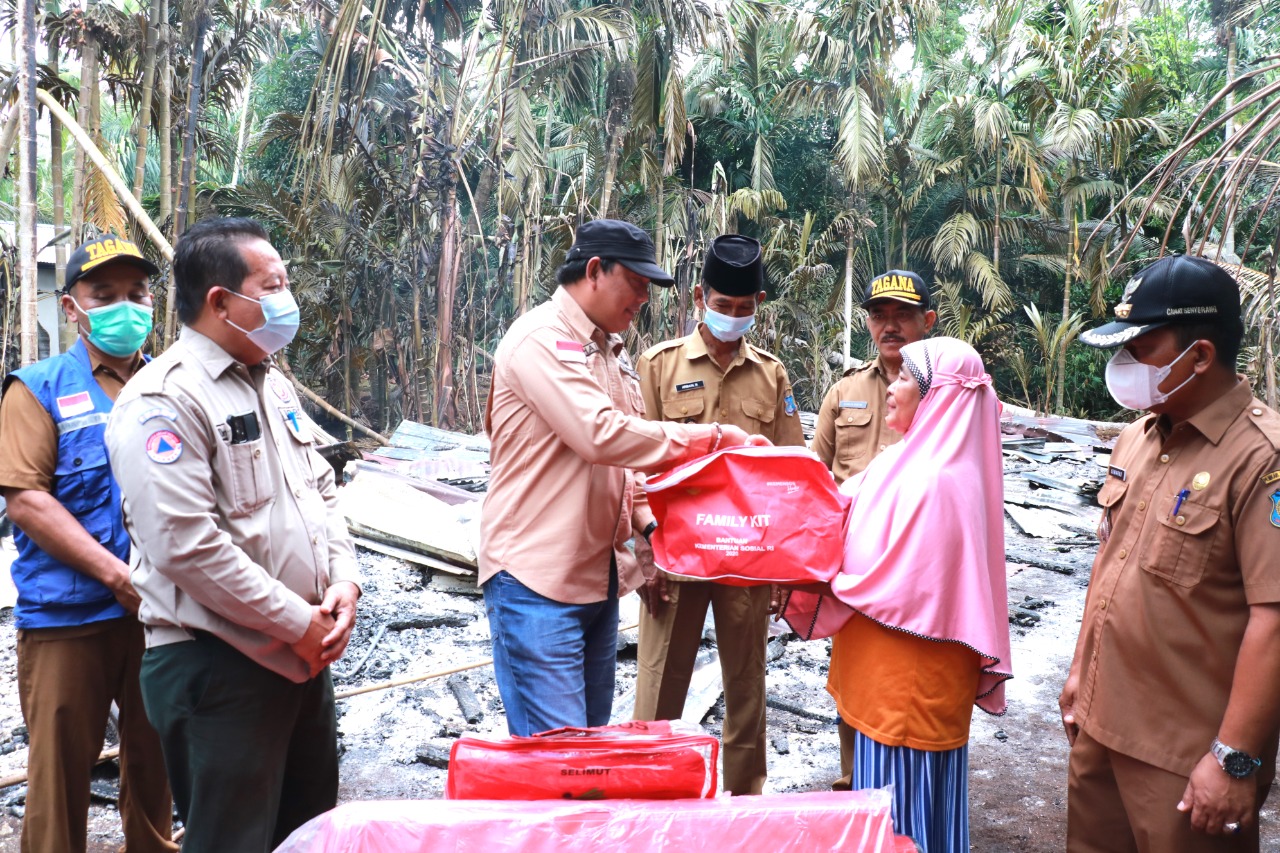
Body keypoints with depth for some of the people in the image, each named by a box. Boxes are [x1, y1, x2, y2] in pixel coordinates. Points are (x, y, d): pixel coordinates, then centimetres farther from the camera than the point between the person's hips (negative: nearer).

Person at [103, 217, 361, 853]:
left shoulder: (272, 383, 11)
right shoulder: (164, 400, -17)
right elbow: (186, 547, -24)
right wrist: (298, 621, -18)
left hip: (306, 652, 9)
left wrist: (343, 581, -1)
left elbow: (322, 490, 16)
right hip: (218, 666, -8)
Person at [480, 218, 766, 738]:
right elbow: (600, 434, -25)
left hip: (599, 576, 9)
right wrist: (711, 438, -18)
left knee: (592, 735, 16)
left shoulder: (610, 352, 15)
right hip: (537, 580, -9)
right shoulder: (541, 340, -14)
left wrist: (646, 522, 3)